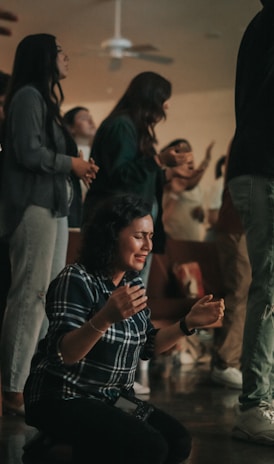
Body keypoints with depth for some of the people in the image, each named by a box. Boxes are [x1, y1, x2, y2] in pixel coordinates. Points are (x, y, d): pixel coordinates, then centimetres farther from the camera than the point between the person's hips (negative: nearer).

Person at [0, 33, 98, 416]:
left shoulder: (45, 99, 21)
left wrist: (75, 167, 3)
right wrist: (71, 163, -6)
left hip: (52, 205, 10)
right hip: (33, 205, -10)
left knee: (49, 294, 7)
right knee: (31, 294, -12)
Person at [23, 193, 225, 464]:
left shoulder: (132, 282, 7)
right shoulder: (77, 280, -16)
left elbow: (146, 346, 14)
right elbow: (62, 354, -26)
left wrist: (189, 323, -1)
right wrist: (105, 318, -41)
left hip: (113, 399, 8)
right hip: (62, 399, -8)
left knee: (178, 441, -7)